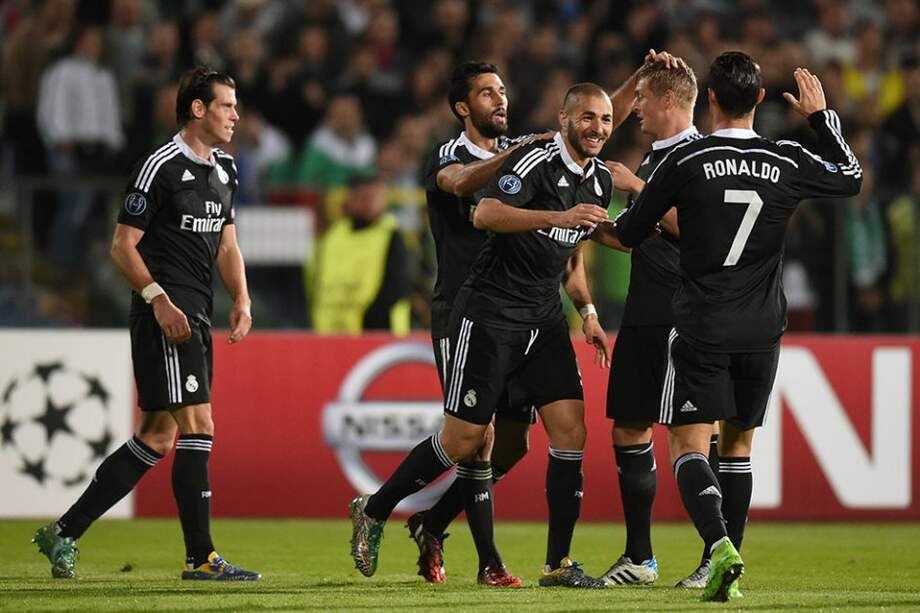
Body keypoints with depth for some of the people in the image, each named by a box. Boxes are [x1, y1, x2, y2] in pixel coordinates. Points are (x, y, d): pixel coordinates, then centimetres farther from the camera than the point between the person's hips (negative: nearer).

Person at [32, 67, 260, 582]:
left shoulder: (224, 170, 16)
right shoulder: (161, 167, -10)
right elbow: (123, 245, -10)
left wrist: (242, 300, 7)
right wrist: (158, 298, -20)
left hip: (197, 318, 9)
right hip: (165, 315, -9)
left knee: (157, 439, 8)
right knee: (198, 427, -12)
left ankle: (64, 533, 15)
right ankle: (201, 556, -9)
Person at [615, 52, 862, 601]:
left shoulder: (686, 161, -9)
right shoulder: (788, 162, -1)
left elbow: (629, 234, 0)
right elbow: (851, 178, 20)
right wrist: (821, 115, 29)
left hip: (701, 329, -3)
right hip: (762, 330, 3)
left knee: (689, 444, -3)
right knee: (738, 444, 15)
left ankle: (719, 545, -27)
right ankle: (726, 568, 13)